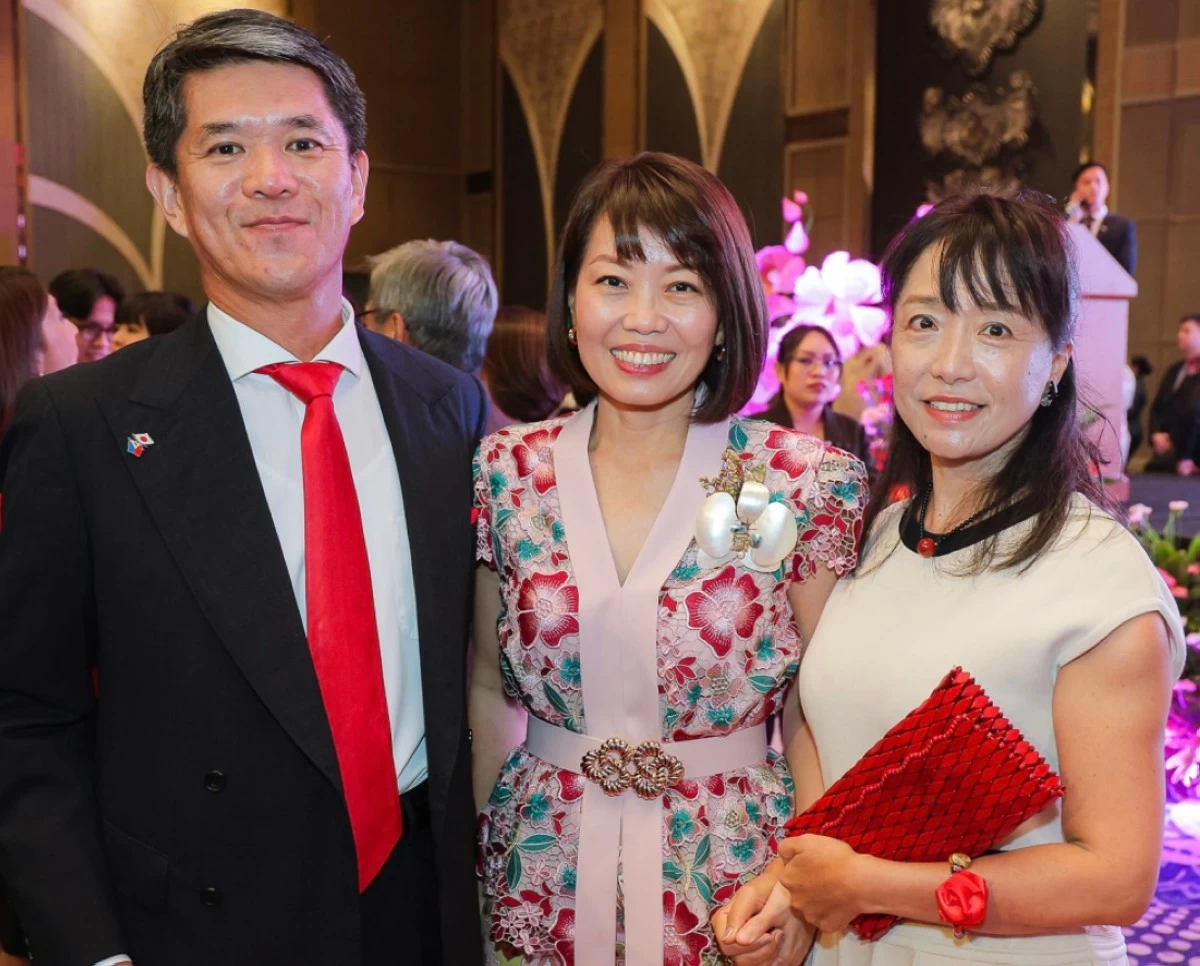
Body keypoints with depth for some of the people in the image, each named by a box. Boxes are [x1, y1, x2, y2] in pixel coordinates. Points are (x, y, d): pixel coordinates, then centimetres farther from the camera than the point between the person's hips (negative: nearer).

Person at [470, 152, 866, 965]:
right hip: (542, 890, 2)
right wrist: (486, 849, -3)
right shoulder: (505, 475, -5)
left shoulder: (808, 482, -11)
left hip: (733, 890, -1)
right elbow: (488, 690, 5)